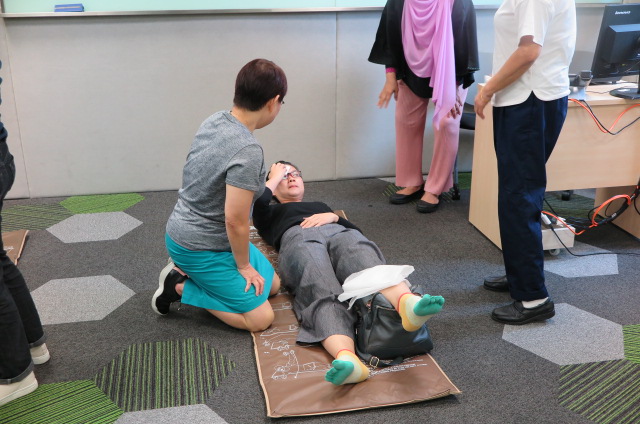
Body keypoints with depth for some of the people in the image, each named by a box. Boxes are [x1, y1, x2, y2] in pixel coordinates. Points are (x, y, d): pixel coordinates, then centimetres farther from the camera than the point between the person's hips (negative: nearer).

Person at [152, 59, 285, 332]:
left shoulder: (214, 121, -4)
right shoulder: (248, 151, -30)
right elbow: (235, 221, -26)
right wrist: (244, 266, -9)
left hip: (189, 229, 9)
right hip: (200, 248, -9)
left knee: (272, 285, 18)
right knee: (260, 318, -4)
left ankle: (186, 273, 15)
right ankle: (179, 287, 2)